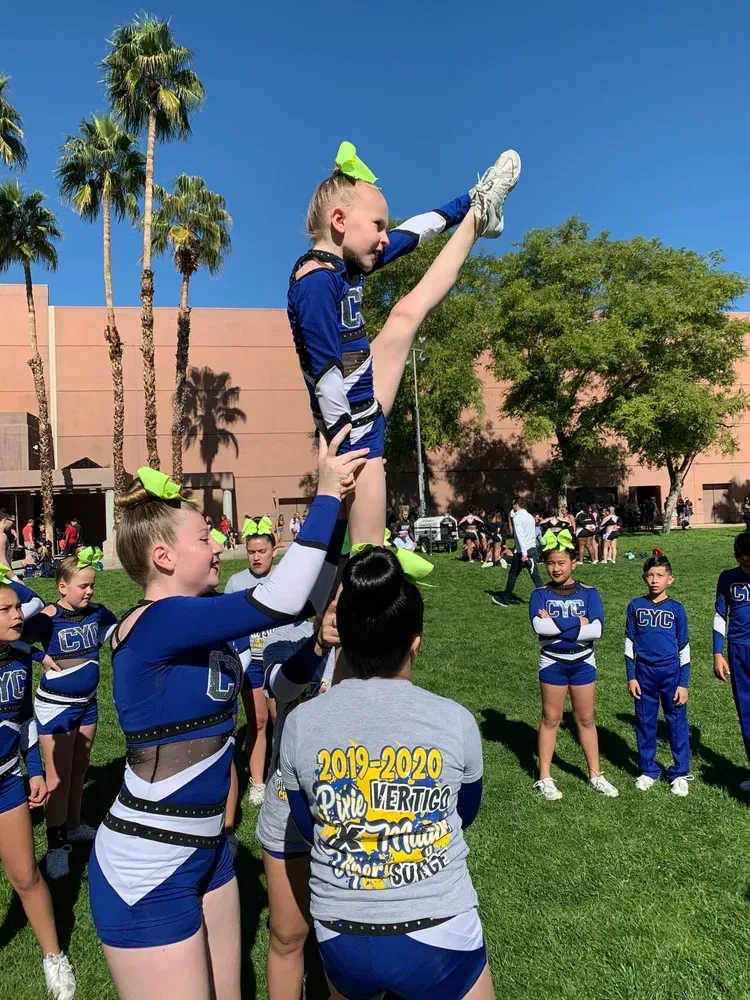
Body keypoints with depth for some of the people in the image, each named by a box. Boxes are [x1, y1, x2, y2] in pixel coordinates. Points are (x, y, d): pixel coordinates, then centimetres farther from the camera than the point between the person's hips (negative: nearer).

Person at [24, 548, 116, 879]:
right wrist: (42, 658, -21)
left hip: (87, 703, 5)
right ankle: (56, 845, 17)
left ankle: (73, 826, 37)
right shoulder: (48, 619, -20)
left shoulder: (98, 613, -5)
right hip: (55, 706, -5)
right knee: (58, 776, 5)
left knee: (79, 769, 18)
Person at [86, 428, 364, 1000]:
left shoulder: (195, 619, 1)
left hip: (205, 847, 8)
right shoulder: (156, 623, -25)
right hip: (145, 872, -8)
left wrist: (337, 507, -4)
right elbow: (282, 603, -35)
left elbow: (301, 600, 2)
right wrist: (326, 495, -26)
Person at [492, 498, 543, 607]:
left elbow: (520, 536, -19)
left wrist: (523, 553, -24)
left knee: (512, 575, 6)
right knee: (535, 576, 4)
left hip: (521, 551, -6)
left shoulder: (518, 517, -9)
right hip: (533, 549, 6)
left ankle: (505, 600, 17)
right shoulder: (530, 516, 15)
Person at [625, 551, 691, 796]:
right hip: (644, 672, 1)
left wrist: (683, 683, -2)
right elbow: (629, 643, 4)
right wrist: (631, 677, 0)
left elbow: (684, 647, 1)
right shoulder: (636, 606, 0)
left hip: (671, 671, -1)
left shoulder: (676, 609, -2)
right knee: (645, 722, 10)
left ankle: (680, 773, 21)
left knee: (677, 722, 6)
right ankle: (648, 770, 24)